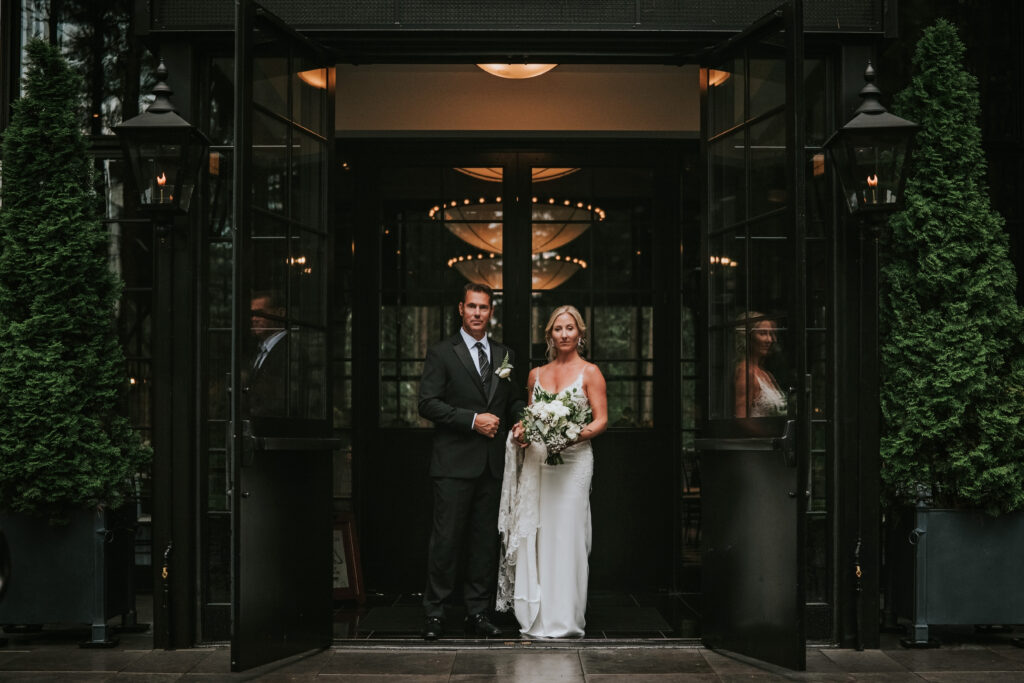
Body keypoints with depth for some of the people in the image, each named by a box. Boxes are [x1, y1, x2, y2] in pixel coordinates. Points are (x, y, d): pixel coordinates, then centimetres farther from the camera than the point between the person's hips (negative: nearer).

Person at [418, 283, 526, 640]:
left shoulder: (504, 355, 14)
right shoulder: (441, 353, 0)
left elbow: (515, 400, 20)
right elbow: (428, 403, -8)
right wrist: (473, 419, -15)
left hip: (491, 464, 5)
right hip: (454, 463, -4)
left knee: (485, 541, 8)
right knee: (446, 539, -3)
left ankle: (478, 613, 15)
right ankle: (434, 613, 6)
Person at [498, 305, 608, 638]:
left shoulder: (589, 372, 3)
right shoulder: (536, 374, 15)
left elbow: (602, 420, -1)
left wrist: (579, 434, -19)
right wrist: (521, 431, 0)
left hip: (573, 458, -4)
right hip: (537, 458, 4)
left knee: (566, 533, -6)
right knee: (533, 532, 0)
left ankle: (565, 619, 1)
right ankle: (536, 615, 9)